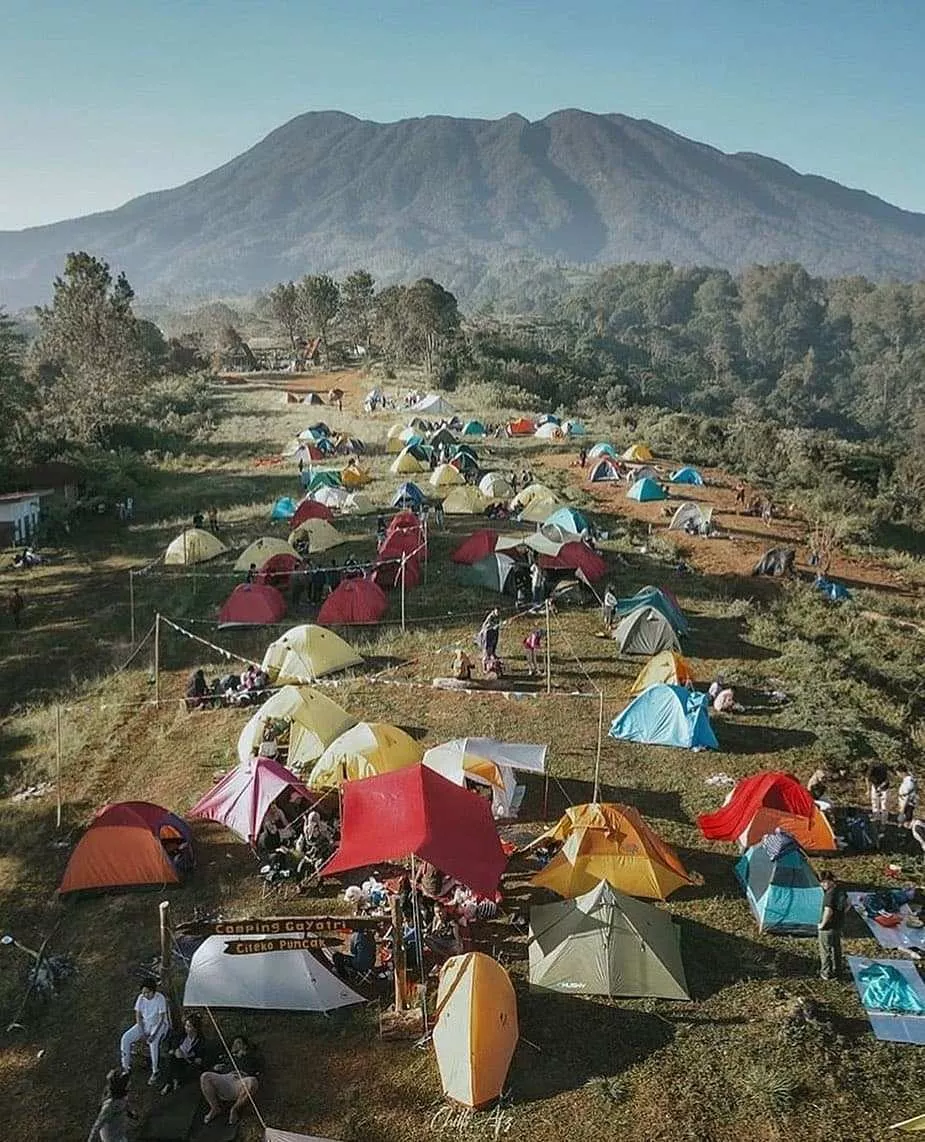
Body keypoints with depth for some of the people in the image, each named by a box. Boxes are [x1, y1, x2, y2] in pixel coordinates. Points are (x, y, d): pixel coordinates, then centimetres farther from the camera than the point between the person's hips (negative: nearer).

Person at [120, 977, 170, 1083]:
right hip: (144, 1024, 5)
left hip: (159, 1025, -5)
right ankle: (126, 1067, 0)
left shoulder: (160, 998, -22)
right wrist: (142, 1033, -17)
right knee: (125, 1038, -16)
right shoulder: (141, 998, -8)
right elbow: (138, 1016, -5)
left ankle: (155, 1073, -18)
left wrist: (153, 1034, -31)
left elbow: (162, 1018, -22)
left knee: (153, 1043, -35)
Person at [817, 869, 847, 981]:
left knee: (826, 950, 8)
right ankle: (836, 971, 35)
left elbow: (828, 912, -34)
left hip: (828, 927, -9)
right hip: (839, 925, 9)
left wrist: (822, 924, -20)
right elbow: (846, 905, 15)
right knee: (836, 948, 22)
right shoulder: (840, 890, 0)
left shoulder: (830, 894, -28)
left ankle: (826, 973, 19)